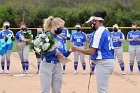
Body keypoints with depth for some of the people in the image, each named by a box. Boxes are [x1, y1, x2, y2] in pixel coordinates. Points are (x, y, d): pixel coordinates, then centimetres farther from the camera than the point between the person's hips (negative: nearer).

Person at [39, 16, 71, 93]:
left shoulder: (60, 39, 10)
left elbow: (63, 55, 12)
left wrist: (69, 51, -7)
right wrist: (55, 51, -17)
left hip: (58, 67, 6)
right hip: (46, 66, -6)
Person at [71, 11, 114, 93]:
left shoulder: (99, 32, -14)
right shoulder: (106, 31, 15)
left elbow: (92, 52, -17)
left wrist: (77, 49, -6)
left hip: (103, 63, -10)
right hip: (110, 61, 10)